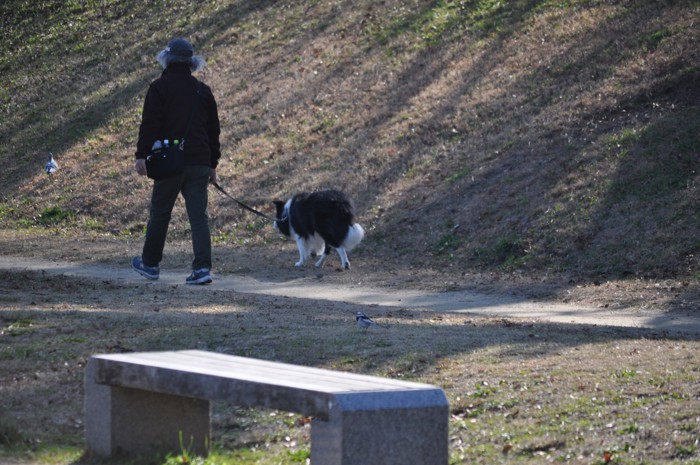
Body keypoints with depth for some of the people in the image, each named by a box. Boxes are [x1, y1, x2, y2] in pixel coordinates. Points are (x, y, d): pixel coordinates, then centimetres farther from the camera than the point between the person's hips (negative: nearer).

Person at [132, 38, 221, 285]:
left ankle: (150, 264, 23)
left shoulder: (159, 88, -3)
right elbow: (214, 130, 16)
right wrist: (212, 164, 22)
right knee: (199, 216, -1)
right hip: (199, 162, 3)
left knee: (159, 213, 10)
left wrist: (142, 155, -9)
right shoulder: (203, 91, 12)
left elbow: (150, 124, -11)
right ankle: (202, 267, -11)